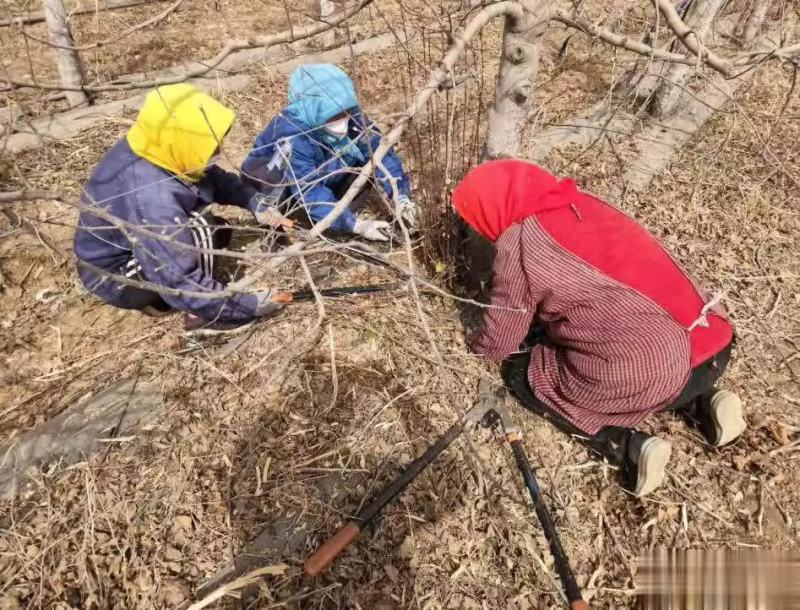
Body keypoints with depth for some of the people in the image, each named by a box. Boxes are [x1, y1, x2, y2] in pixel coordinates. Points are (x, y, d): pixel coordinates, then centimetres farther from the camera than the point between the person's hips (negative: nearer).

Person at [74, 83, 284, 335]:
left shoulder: (151, 152, -14)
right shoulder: (151, 202, -39)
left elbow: (215, 179, 2)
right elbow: (181, 285, -37)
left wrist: (257, 203, -12)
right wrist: (250, 304, -30)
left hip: (133, 245, 9)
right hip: (113, 276, -9)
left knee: (220, 230, 11)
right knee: (199, 233, -27)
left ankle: (156, 296, 8)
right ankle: (201, 317, -13)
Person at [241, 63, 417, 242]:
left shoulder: (351, 117, -24)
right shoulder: (291, 134, -38)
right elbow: (309, 191, -41)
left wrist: (401, 197, -34)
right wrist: (356, 225, -46)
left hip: (319, 177, 5)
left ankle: (332, 222, -5)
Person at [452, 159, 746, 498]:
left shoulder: (517, 244, -8)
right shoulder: (579, 202, 12)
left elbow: (500, 340, 3)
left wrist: (478, 344, 23)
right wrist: (540, 322, 31)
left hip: (648, 377, -7)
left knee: (521, 373, 13)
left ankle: (628, 447, 1)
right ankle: (702, 405, 19)